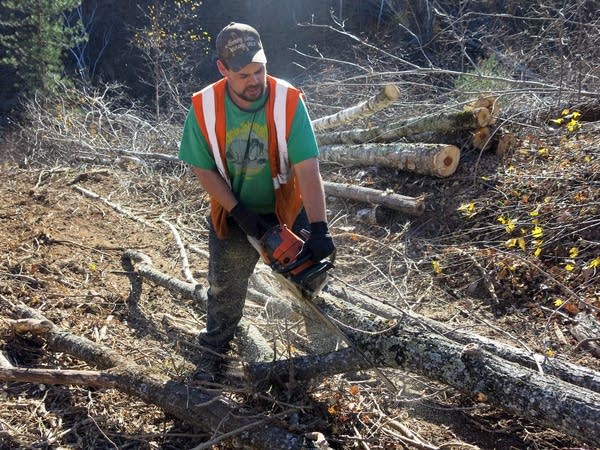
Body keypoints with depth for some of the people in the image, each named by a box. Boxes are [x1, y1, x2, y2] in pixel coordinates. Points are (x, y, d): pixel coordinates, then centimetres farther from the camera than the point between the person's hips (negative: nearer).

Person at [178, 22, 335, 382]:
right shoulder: (204, 108, -19)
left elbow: (307, 168, -30)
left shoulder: (289, 102, -25)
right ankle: (214, 351, 41)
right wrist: (239, 212, -18)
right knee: (225, 289, 17)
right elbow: (204, 170, -9)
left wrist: (320, 229, -38)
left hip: (287, 213, -1)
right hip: (232, 215, 1)